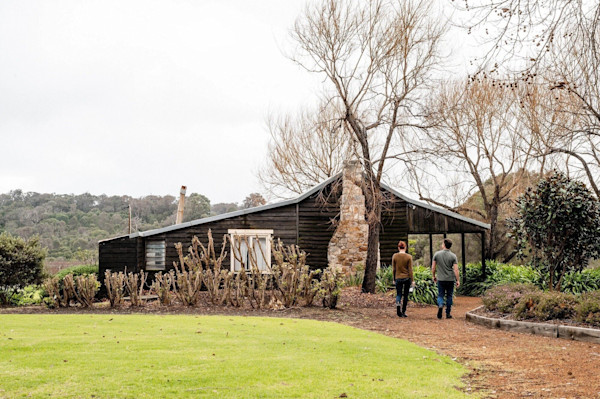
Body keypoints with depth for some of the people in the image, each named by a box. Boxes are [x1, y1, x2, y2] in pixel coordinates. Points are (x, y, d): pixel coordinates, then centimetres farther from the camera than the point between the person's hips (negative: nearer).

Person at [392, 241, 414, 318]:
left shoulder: (395, 256, -3)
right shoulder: (409, 256, -7)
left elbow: (394, 269, 2)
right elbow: (410, 269, -6)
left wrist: (394, 279, 12)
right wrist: (412, 280, -1)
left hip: (398, 278, 0)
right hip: (407, 278, 0)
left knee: (398, 294, 6)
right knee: (405, 295, 11)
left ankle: (398, 304, -25)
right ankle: (403, 312, 14)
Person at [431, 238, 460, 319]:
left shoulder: (437, 254, -3)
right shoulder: (453, 256, -5)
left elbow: (433, 267, 0)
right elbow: (456, 269, -9)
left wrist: (434, 276, 15)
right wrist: (458, 280, -2)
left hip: (440, 279, 0)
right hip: (450, 279, 0)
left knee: (440, 295, 8)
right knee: (449, 296, 11)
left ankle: (440, 305, -22)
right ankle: (448, 313, 14)